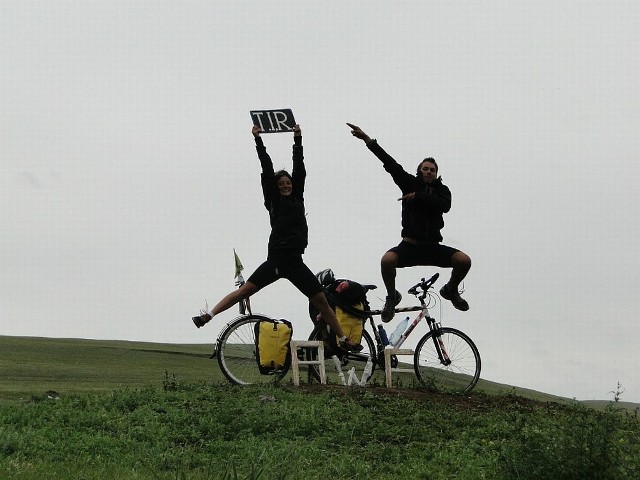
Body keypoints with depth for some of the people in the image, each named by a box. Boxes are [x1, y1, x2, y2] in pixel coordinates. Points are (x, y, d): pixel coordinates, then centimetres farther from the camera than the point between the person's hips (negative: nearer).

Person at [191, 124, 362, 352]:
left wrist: (298, 140, 10)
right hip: (276, 259, -3)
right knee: (245, 290, -10)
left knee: (321, 301, 4)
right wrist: (258, 140, -4)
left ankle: (344, 340, 11)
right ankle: (208, 315, -14)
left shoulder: (298, 198, 13)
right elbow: (267, 170, -1)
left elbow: (299, 168, 10)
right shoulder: (274, 201, 5)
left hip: (295, 262, 3)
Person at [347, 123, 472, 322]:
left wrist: (418, 196, -18)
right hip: (409, 246, -2)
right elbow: (391, 164, -4)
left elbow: (445, 206, -13)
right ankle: (392, 297, -2)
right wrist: (368, 140, -15)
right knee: (387, 260, -32)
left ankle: (451, 290, 14)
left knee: (464, 260, -20)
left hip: (433, 247, 2)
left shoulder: (442, 190, 9)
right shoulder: (411, 184, 6)